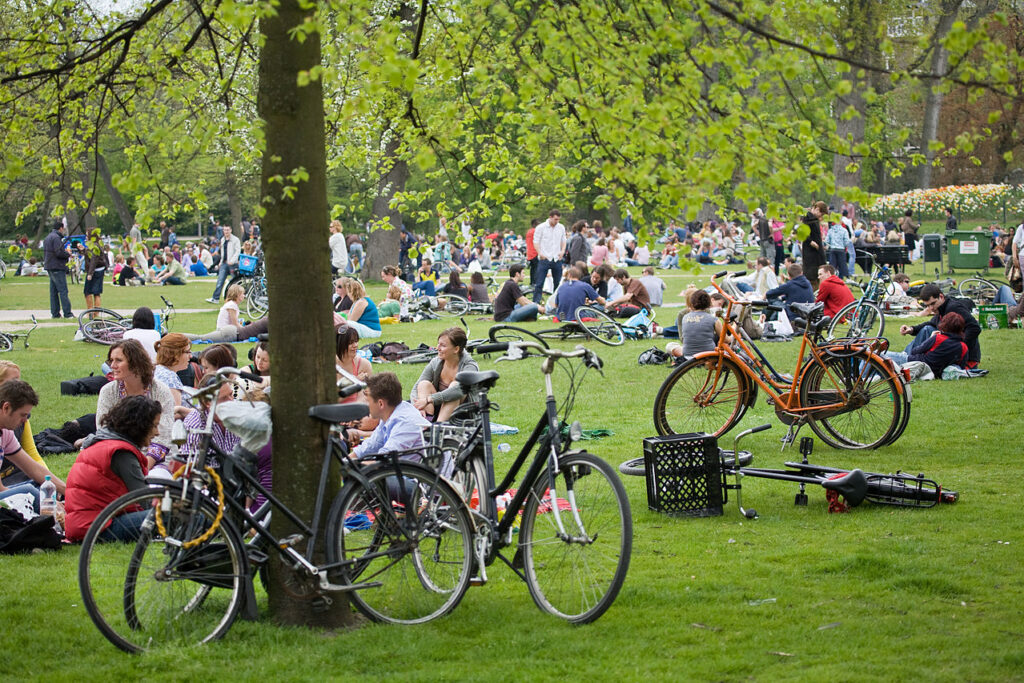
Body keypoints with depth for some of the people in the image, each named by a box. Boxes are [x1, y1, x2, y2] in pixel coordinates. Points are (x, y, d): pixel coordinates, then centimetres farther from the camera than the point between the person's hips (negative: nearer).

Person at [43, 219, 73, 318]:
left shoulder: (48, 237, 18)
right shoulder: (56, 238, -14)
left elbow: (45, 253, 22)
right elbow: (59, 253, -23)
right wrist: (68, 254, -5)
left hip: (49, 267, 10)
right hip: (57, 268, -10)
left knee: (54, 291, 10)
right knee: (63, 291, -8)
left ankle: (55, 313, 11)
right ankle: (67, 313, -10)